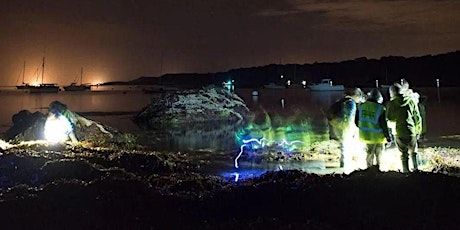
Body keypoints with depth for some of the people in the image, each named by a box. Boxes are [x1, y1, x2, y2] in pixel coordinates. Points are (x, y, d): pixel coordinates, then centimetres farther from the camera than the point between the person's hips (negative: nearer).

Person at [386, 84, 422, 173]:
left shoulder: (391, 103, -6)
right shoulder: (411, 100, -1)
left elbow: (389, 119, -4)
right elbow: (417, 117, 3)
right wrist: (418, 131, 14)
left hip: (399, 133, -2)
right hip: (411, 132, 2)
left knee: (404, 154, 9)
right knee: (413, 152, 20)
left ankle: (406, 171, 9)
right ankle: (416, 168, 17)